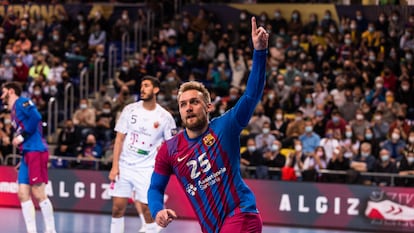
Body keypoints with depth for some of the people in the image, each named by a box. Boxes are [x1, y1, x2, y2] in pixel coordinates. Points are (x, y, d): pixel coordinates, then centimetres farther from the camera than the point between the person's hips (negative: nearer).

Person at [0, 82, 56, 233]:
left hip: (36, 151, -9)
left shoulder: (21, 102, -3)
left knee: (38, 194, -9)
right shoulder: (13, 111, 24)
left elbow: (36, 117, -18)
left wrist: (22, 136, -14)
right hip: (27, 154, 9)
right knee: (23, 194, 3)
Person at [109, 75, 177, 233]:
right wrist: (115, 166, -4)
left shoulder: (165, 117, -3)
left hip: (147, 170, -2)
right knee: (118, 207, 1)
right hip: (124, 166, 2)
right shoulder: (130, 110, 2)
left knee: (147, 209, -4)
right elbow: (119, 139, 3)